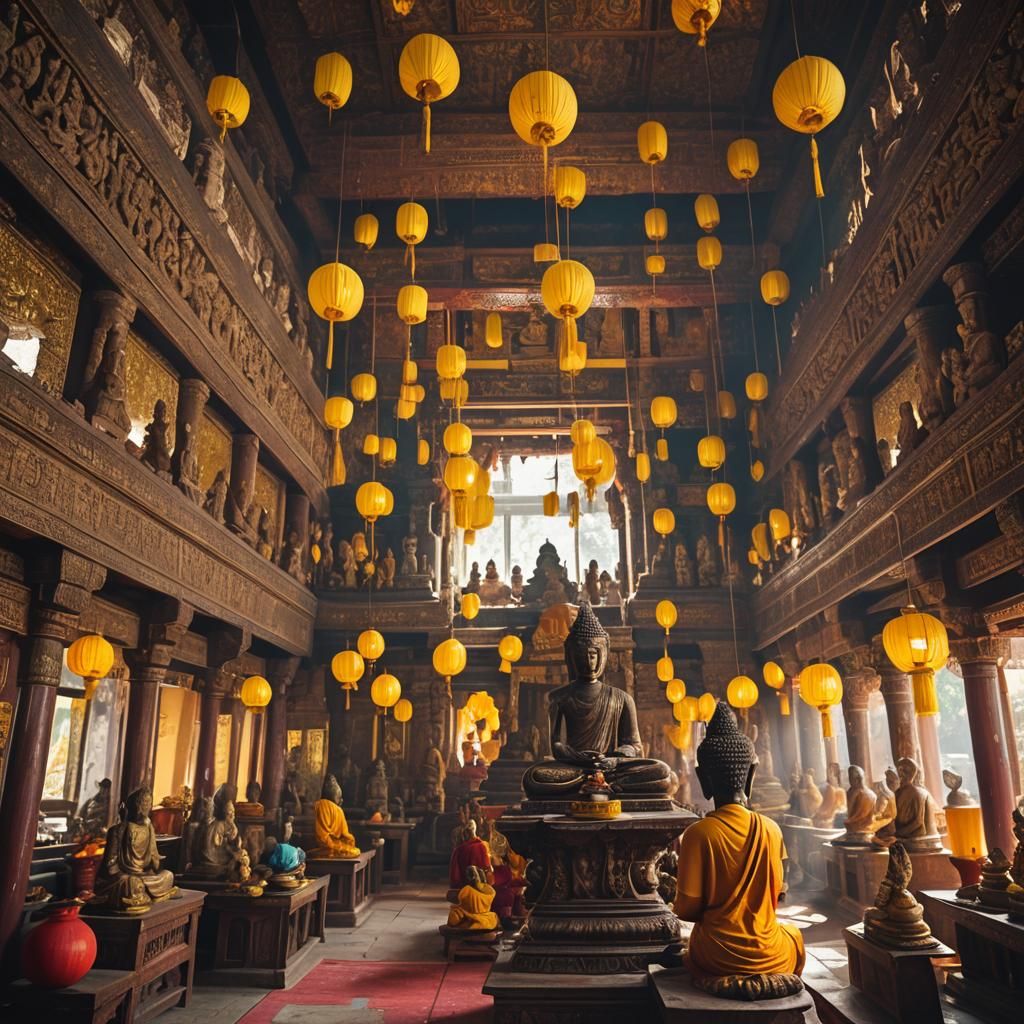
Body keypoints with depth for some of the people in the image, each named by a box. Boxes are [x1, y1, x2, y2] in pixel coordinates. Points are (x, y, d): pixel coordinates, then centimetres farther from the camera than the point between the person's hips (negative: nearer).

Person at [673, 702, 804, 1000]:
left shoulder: (698, 834, -17)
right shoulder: (770, 830, -9)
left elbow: (686, 910, -13)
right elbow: (776, 894, 4)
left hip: (717, 958, -1)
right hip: (769, 957, 1)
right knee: (793, 934, 34)